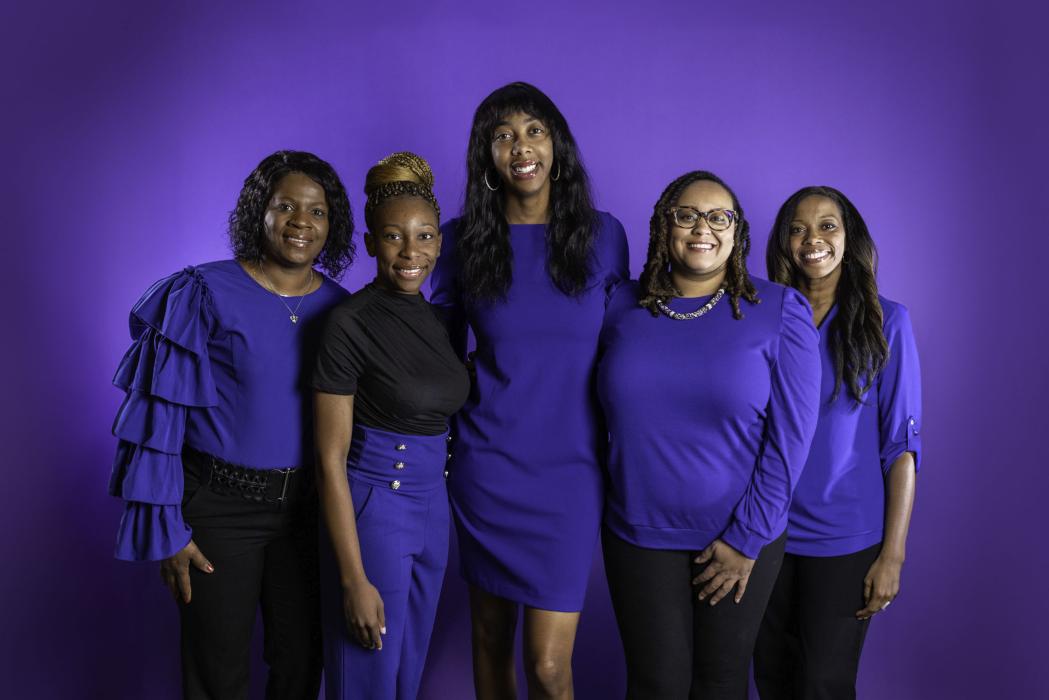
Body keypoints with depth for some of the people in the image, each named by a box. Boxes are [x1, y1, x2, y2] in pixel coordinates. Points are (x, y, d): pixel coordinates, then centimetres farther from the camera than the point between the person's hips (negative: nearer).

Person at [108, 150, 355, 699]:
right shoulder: (207, 293, -9)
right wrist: (166, 529, -10)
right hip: (220, 508, -3)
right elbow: (162, 411, -9)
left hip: (306, 507, 4)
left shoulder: (337, 308, 3)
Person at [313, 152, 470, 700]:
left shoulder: (437, 317, 5)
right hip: (370, 510, -7)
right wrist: (354, 580, -17)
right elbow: (330, 459, -15)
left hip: (432, 510, 7)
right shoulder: (351, 323, -15)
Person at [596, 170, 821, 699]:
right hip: (639, 536, 1)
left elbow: (790, 433, -8)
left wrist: (747, 539, -9)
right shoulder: (621, 308, 1)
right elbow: (602, 413, 12)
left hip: (743, 539, -1)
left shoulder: (780, 311, -5)